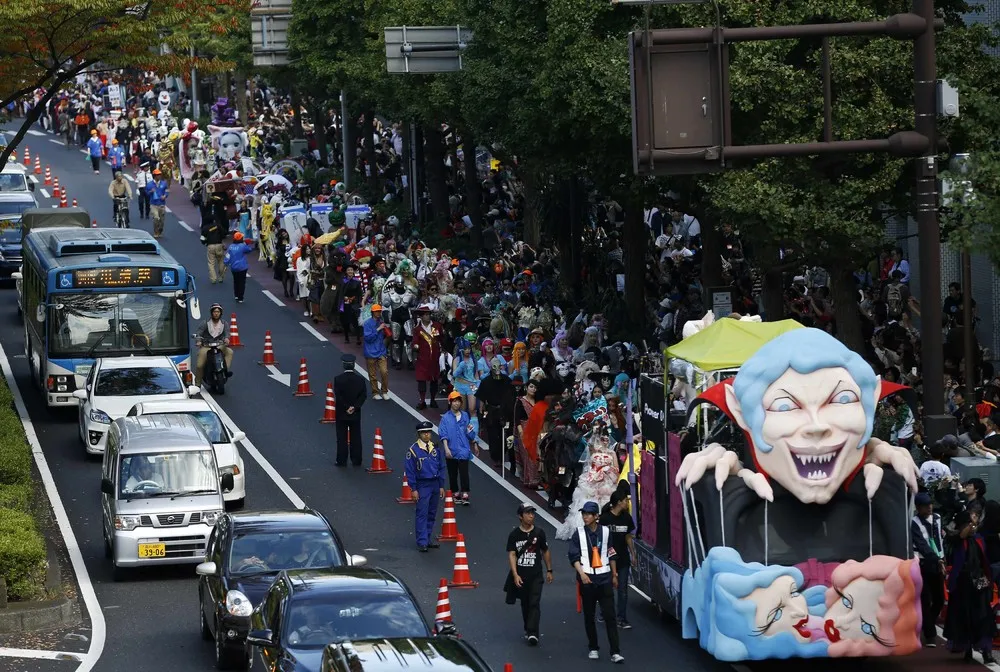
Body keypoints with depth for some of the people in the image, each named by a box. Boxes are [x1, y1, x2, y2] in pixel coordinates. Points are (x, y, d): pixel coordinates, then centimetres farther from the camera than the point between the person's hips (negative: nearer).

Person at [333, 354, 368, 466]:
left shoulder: (338, 379, -12)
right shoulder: (360, 380, -6)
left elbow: (338, 396, -15)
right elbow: (363, 395, -8)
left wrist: (346, 408, -9)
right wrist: (354, 407, -9)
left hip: (342, 415, -2)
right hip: (356, 414, 2)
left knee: (342, 438, 5)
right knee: (355, 437, 10)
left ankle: (342, 461, 6)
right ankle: (356, 460, 13)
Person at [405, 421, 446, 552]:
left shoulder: (436, 449, 6)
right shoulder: (413, 450, -8)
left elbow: (442, 467, 13)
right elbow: (410, 471, -7)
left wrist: (441, 486, 9)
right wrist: (413, 489, -10)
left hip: (435, 484, 5)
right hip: (422, 485, -5)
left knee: (432, 514, 12)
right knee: (422, 514, -6)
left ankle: (428, 539, 22)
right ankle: (422, 542, -4)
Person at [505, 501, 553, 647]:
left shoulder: (539, 533, 1)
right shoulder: (514, 535, -3)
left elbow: (545, 552, 12)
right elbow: (511, 555, -7)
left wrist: (549, 571, 13)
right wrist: (515, 575, -17)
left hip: (536, 575, -1)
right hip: (520, 576, 1)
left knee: (534, 603, -11)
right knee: (525, 604, 11)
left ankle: (532, 633, -17)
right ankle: (528, 630, 26)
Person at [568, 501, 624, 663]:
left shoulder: (605, 532, 5)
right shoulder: (579, 534, 0)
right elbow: (574, 557, -4)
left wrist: (614, 575, 17)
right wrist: (582, 573, -18)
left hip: (604, 578, 0)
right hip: (587, 579, 0)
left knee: (610, 615, -6)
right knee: (589, 616, 8)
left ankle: (615, 652, -9)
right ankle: (593, 649, 21)